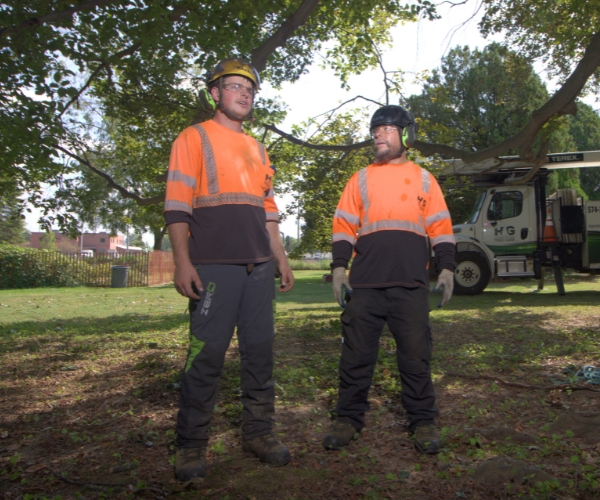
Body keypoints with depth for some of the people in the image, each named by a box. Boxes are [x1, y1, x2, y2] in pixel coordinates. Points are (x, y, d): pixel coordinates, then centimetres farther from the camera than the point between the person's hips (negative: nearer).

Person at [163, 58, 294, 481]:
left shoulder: (258, 149, 23)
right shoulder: (195, 138, 5)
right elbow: (177, 204, -4)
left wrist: (281, 257, 17)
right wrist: (183, 262, -13)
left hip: (259, 267, 6)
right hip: (213, 266, -5)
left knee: (260, 351, 7)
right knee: (207, 354, -4)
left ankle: (259, 431, 20)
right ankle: (192, 445, 9)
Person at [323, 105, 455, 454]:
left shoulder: (424, 179, 14)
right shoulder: (360, 179, 15)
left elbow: (441, 228, 10)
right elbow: (344, 227, 10)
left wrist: (447, 269, 1)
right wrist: (339, 269, 0)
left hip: (411, 285, -1)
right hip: (365, 283, 1)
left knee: (416, 354, 3)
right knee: (357, 354, 4)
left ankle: (423, 422, 16)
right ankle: (349, 419, 16)